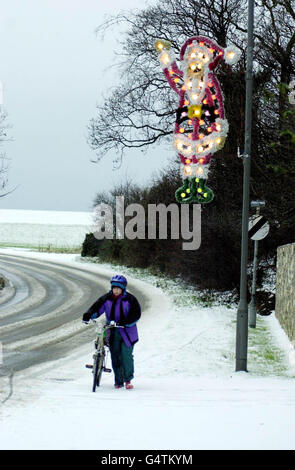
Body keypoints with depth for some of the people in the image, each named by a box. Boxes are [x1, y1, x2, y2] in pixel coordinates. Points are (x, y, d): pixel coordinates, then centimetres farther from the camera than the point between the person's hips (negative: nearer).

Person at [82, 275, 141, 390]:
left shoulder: (130, 299, -4)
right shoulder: (107, 298, 4)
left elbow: (136, 314, -6)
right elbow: (97, 308, -1)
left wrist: (125, 323, -21)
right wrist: (88, 315, -22)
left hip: (127, 332, -3)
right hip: (112, 332, 3)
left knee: (126, 355, -11)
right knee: (115, 357, 2)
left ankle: (128, 380, 5)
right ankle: (118, 381, 14)